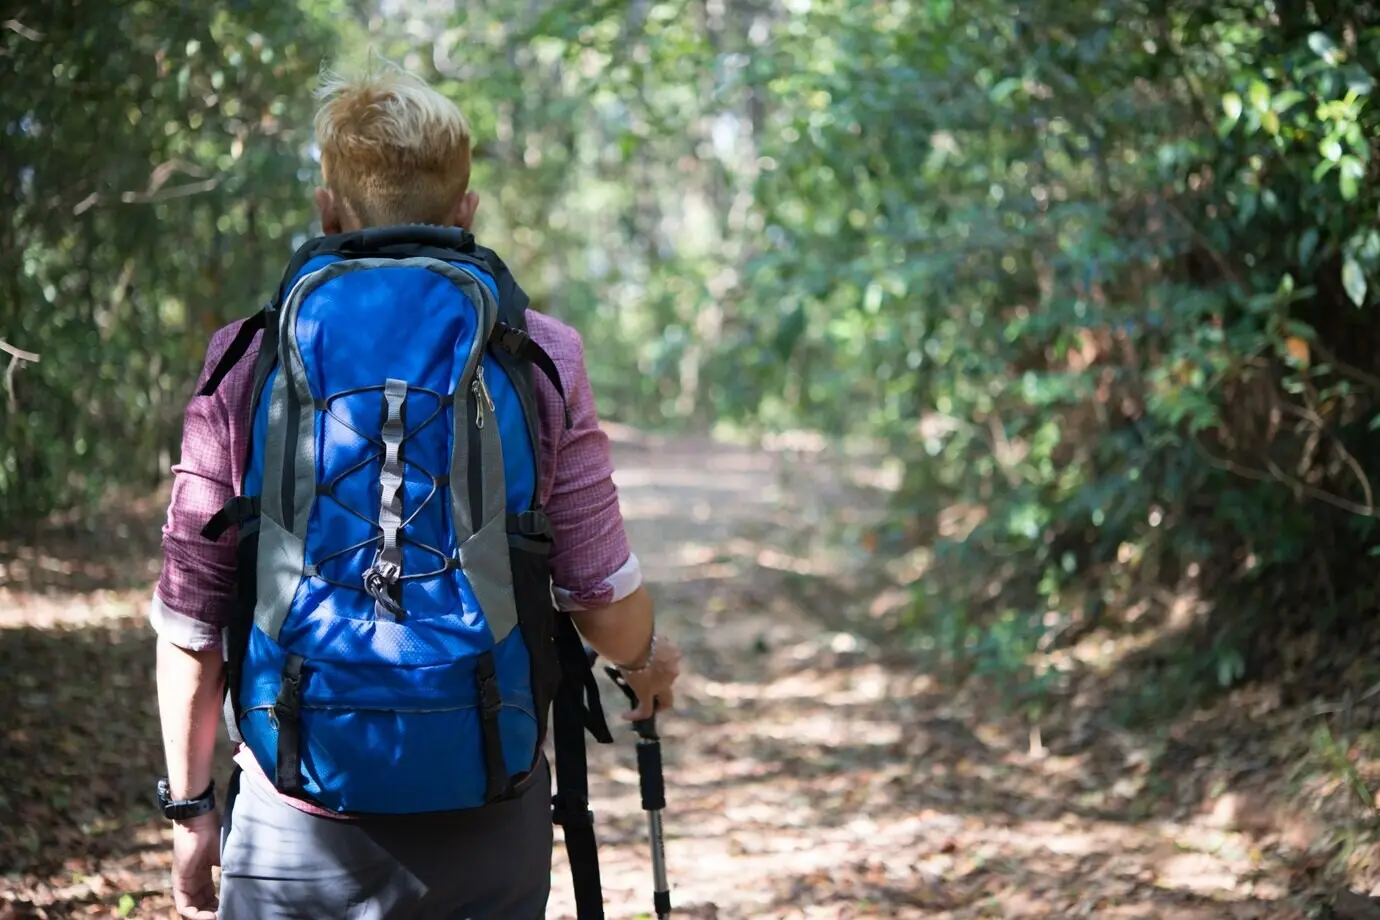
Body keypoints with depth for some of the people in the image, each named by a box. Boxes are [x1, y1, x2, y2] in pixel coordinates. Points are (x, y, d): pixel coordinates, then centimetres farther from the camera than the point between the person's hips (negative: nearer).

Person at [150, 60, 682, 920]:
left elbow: (191, 617, -1)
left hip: (299, 829, -1)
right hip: (488, 823, 1)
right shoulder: (542, 359, -3)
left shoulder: (246, 365, -4)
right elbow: (603, 595, -2)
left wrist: (191, 801, 11)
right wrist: (648, 659, 21)